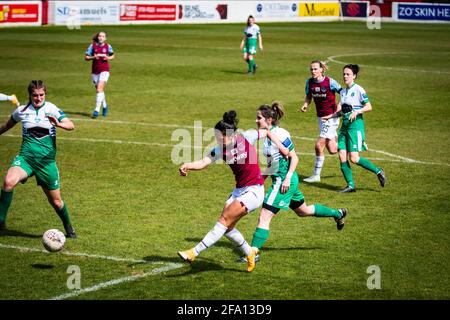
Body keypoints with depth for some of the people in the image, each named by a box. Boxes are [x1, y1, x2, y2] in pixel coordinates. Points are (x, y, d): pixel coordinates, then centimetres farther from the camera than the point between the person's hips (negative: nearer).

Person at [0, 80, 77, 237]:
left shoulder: (51, 109, -2)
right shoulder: (22, 111, 5)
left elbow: (71, 126, -15)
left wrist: (58, 124, -35)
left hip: (47, 160, -1)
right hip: (26, 157, 1)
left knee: (56, 201, 7)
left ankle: (68, 227, 36)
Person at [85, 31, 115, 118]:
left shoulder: (108, 46, 0)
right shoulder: (92, 46, 0)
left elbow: (112, 56, 16)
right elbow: (86, 57, 1)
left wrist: (108, 58, -6)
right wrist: (93, 57, -18)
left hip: (104, 70, -3)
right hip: (95, 71, 3)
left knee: (99, 89, -18)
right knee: (99, 90, 14)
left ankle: (97, 110, -18)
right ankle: (104, 106, 39)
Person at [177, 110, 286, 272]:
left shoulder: (246, 137, -13)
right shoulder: (220, 149, -3)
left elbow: (267, 132, 6)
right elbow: (204, 162, -18)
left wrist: (281, 147, 1)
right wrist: (187, 166, -37)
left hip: (254, 190, -6)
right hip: (239, 190, 6)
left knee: (224, 220, -14)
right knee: (227, 227, 2)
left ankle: (194, 253, -17)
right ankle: (250, 253, 26)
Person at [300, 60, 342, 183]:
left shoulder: (330, 82, -16)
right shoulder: (309, 82, -1)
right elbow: (308, 96, 14)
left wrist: (340, 106, -20)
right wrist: (305, 104, -6)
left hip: (331, 117, -6)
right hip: (320, 117, 6)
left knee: (319, 145, -11)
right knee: (332, 150, 10)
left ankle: (316, 175, 2)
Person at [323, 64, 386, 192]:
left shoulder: (358, 90, -8)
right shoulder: (343, 91, 14)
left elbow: (369, 107, -11)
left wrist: (356, 111, -23)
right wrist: (330, 116, 11)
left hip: (355, 125, -7)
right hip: (344, 126, 7)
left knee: (353, 158, -12)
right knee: (342, 156, -3)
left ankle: (378, 171, 6)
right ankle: (350, 185, 4)